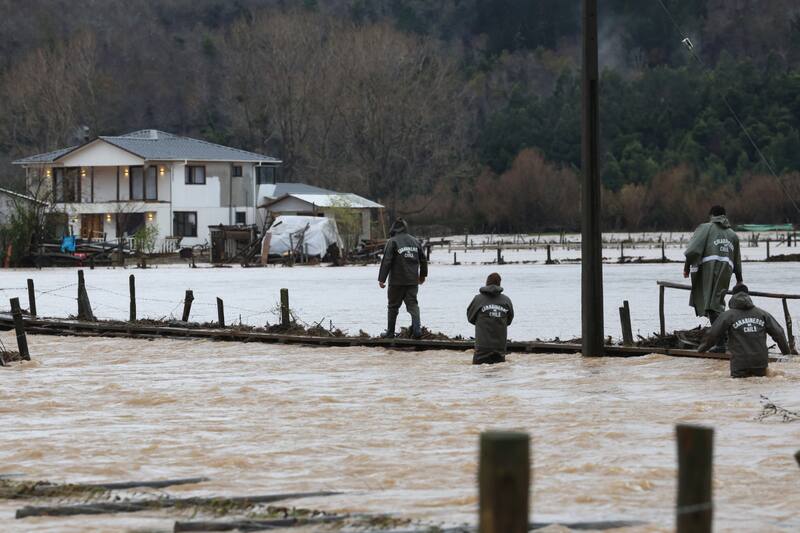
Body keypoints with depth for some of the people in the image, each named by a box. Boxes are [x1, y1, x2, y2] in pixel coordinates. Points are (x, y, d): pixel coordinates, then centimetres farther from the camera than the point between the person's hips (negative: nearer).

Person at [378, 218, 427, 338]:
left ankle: (390, 332, 14)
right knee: (413, 304, 4)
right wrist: (423, 275, 31)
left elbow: (386, 261, -13)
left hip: (397, 281, -4)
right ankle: (417, 328, -15)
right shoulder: (415, 241, 9)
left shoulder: (392, 241, -8)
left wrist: (382, 279, -11)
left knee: (393, 306, 8)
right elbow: (423, 260, 17)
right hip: (413, 281, 4)